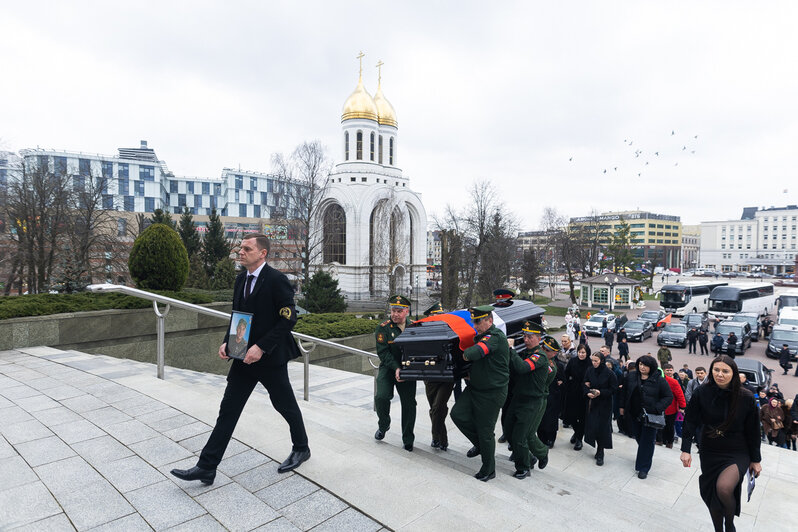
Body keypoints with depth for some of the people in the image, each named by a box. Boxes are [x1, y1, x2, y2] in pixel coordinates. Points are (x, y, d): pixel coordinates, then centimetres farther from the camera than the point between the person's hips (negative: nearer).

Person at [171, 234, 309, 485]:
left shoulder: (276, 280, -17)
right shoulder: (241, 279, 8)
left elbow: (289, 318, -20)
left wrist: (261, 347, -23)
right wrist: (227, 342, 3)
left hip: (270, 357, -7)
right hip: (244, 357, 7)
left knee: (286, 406, 12)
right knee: (228, 410, 9)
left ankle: (301, 449, 35)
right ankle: (206, 467, 18)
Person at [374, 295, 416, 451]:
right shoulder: (383, 328, -8)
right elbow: (383, 352, -13)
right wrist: (396, 368, -24)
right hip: (388, 368, -2)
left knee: (409, 404, 4)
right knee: (382, 397, -19)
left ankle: (408, 440, 23)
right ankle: (383, 426, 13)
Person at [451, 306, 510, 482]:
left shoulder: (496, 337, -20)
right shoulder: (480, 336, 10)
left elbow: (475, 353, -33)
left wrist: (465, 354, -12)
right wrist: (469, 373, 8)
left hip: (492, 393, -8)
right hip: (474, 388, 8)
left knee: (485, 432, 3)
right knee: (457, 414, -3)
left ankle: (488, 470, 24)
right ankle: (479, 443, 21)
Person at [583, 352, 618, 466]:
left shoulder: (609, 373, -12)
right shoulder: (589, 371, -1)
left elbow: (614, 389, -7)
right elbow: (584, 384, 6)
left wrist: (601, 392, -19)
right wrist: (587, 393, -13)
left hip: (604, 405, -3)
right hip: (592, 402, 4)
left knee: (602, 428, -3)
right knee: (592, 426, 3)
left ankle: (600, 453, 10)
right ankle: (599, 452, 22)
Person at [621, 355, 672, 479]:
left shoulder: (659, 380, -10)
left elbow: (669, 397, -8)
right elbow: (626, 393, 13)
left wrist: (657, 409, -18)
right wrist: (624, 407, 10)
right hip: (634, 415, 4)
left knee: (647, 441, 2)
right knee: (639, 439, 16)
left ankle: (643, 468, 12)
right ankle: (642, 460, 40)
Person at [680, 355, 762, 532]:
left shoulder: (745, 397, -12)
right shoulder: (702, 393, -11)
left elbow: (753, 431, -1)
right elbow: (690, 421, -6)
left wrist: (756, 460, 5)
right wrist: (685, 449, -10)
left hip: (737, 453, -2)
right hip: (709, 453, 2)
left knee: (724, 487, -25)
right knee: (712, 498, 12)